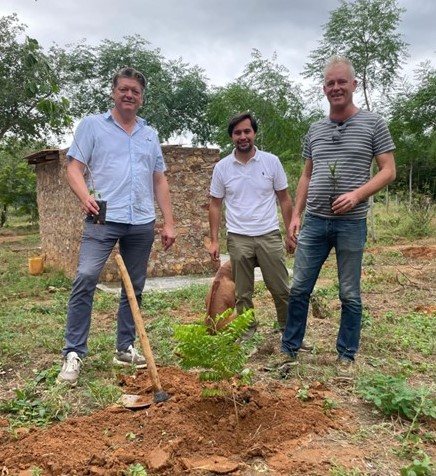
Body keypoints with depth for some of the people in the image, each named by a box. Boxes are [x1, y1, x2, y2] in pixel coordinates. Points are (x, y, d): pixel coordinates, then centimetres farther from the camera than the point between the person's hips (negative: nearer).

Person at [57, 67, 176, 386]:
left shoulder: (150, 134, 17)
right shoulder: (92, 125, 7)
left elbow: (159, 181, 17)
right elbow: (74, 167, 0)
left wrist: (169, 222, 11)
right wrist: (85, 195, -21)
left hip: (142, 223, 4)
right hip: (104, 218, -4)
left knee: (135, 287, 8)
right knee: (85, 279, -16)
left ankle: (125, 348, 21)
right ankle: (73, 353, -6)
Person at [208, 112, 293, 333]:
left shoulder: (271, 161, 0)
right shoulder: (222, 167, 2)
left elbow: (284, 199, 5)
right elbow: (215, 205, 6)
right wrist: (214, 240, 1)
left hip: (269, 235, 0)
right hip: (238, 239, 1)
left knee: (281, 289, 6)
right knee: (243, 293, 10)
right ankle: (247, 332, 24)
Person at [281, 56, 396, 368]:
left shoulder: (373, 124, 0)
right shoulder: (314, 130, 11)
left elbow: (389, 171, -3)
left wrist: (356, 194, -18)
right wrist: (296, 215, 8)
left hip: (351, 224, -3)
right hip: (314, 222, 4)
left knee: (350, 295, 7)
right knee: (299, 289, 7)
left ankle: (347, 354, 23)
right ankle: (289, 348, 21)